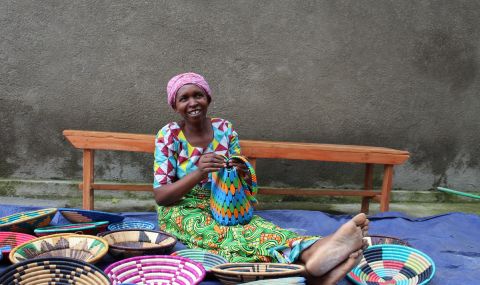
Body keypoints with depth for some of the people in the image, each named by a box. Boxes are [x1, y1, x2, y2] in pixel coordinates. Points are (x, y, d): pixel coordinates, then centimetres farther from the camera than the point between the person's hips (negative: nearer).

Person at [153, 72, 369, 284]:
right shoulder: (169, 136, -8)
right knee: (229, 236, -37)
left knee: (257, 227, -32)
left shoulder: (225, 129, 2)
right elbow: (160, 196, -12)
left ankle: (315, 250, -62)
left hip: (223, 207, 4)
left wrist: (241, 172, -20)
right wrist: (198, 173, -29)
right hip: (183, 212, -4)